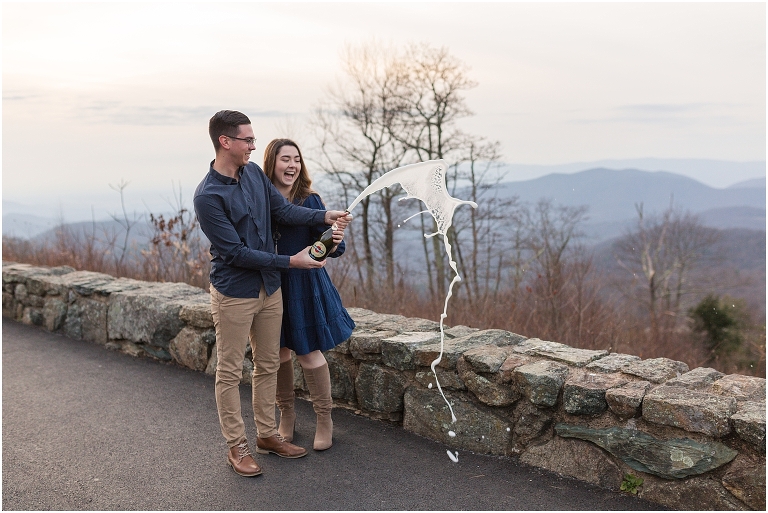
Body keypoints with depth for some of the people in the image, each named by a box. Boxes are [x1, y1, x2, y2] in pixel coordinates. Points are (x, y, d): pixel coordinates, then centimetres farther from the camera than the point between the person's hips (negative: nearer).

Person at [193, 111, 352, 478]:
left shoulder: (254, 172, 2)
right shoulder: (207, 196, -20)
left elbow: (283, 209, 2)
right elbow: (235, 252, -21)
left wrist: (325, 217, -13)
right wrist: (290, 261, -20)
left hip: (269, 288, 7)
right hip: (234, 293, -7)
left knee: (268, 365, 16)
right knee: (230, 372, 6)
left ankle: (267, 434, 30)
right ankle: (237, 446, 18)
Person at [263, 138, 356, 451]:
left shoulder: (309, 200, -7)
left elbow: (327, 247, -10)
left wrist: (335, 243, -31)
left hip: (304, 284, -2)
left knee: (309, 352, 3)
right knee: (278, 352, 11)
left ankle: (324, 420, 19)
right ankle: (286, 415, 31)